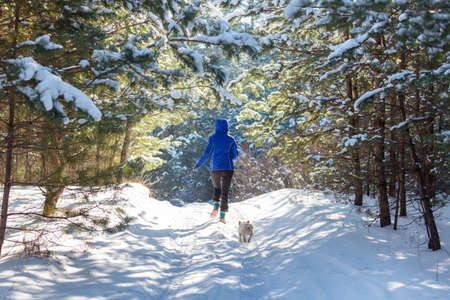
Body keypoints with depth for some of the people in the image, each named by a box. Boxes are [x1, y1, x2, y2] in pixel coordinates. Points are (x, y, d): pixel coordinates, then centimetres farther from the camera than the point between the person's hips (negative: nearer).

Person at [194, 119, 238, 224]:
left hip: (214, 168, 0)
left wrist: (199, 164, 3)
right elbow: (235, 156, 4)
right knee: (225, 191, 3)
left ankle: (216, 206, -2)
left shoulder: (213, 138, -2)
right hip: (227, 168, 0)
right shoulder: (231, 140, 3)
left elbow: (207, 153, -7)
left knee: (217, 188, 22)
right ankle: (222, 215, -7)